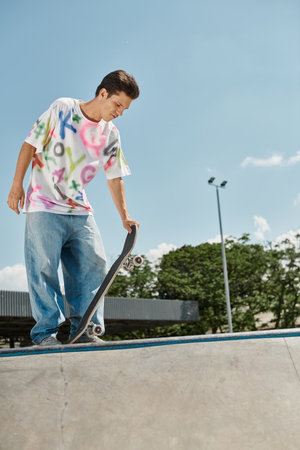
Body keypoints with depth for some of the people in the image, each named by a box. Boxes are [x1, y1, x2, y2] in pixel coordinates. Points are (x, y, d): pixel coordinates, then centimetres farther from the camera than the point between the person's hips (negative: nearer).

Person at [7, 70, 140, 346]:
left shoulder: (111, 136, 8)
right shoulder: (62, 109, -4)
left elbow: (114, 178, 12)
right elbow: (31, 143, -1)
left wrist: (125, 216, 5)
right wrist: (17, 185, -5)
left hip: (79, 210, 5)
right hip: (44, 204, -4)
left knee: (93, 264, -5)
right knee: (44, 266, -8)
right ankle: (45, 331, 0)